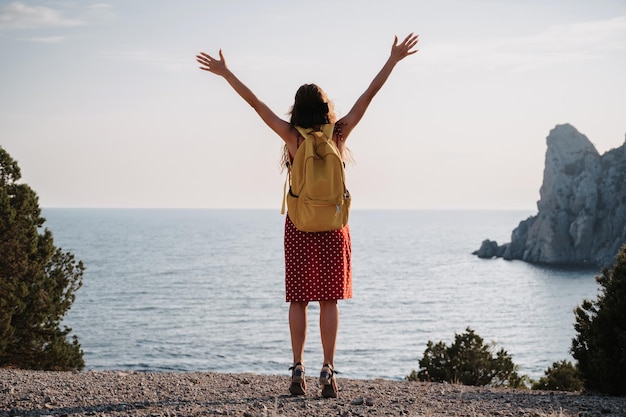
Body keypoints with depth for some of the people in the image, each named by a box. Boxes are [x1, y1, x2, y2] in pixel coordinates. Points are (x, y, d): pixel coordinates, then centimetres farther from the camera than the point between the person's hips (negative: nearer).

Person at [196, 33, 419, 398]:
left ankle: (298, 371, 3)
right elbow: (369, 95, -3)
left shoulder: (293, 136, -8)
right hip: (334, 227, 0)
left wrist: (225, 72, 3)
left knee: (299, 300, 6)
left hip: (299, 226, 0)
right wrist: (393, 60, 2)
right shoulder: (339, 134, -7)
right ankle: (328, 373, 0)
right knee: (329, 301, 2)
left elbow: (255, 102, -4)